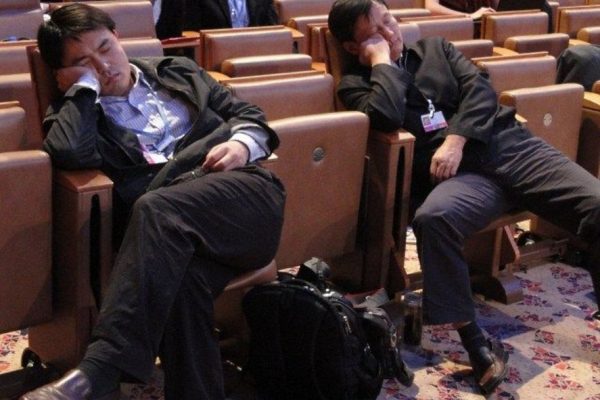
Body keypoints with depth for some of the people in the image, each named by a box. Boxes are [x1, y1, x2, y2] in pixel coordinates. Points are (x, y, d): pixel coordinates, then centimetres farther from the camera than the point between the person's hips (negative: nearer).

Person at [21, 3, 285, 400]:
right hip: (175, 231, 0)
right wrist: (85, 82, 5)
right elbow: (69, 152, -8)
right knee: (182, 279, -38)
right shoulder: (74, 114, 18)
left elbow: (248, 114, 25)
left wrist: (242, 144, 1)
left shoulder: (177, 72, 26)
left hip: (242, 191, 0)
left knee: (156, 209, -34)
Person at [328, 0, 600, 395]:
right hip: (460, 171, -3)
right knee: (433, 217, -39)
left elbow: (480, 87, 6)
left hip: (511, 144, 3)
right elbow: (387, 116, -11)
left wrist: (456, 139, -10)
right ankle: (476, 344, -29)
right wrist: (382, 60, 1)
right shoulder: (357, 84, 11)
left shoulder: (435, 47, 22)